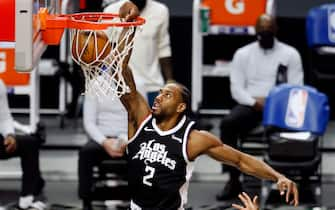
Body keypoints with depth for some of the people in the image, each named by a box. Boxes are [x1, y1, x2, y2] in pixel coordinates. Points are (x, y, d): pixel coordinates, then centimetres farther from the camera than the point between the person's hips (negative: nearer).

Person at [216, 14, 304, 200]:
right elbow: (236, 88, 5)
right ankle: (234, 180, -25)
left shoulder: (290, 54, 7)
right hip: (250, 105, 2)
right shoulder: (243, 54, 11)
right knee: (227, 124, -31)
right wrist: (255, 102, -14)